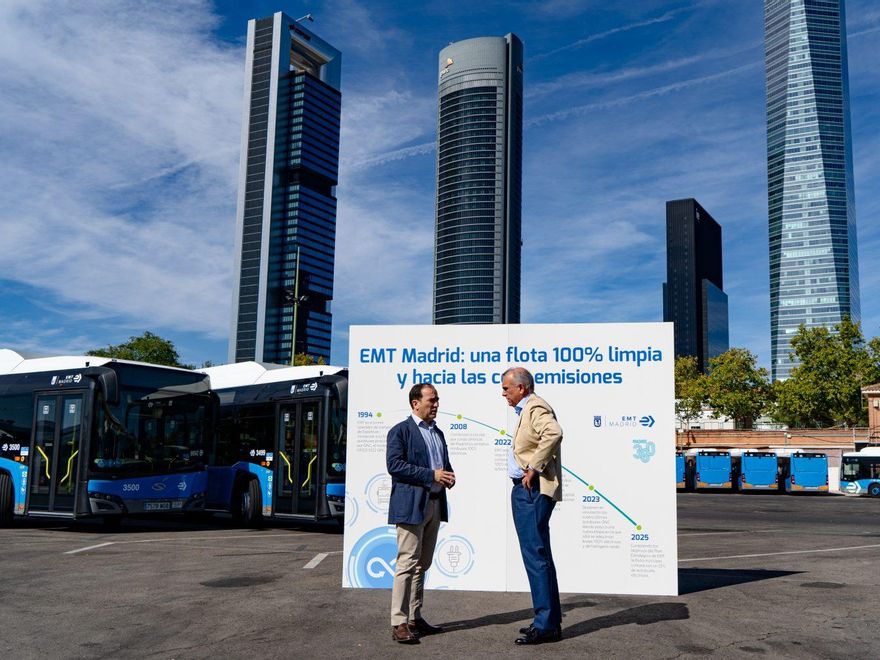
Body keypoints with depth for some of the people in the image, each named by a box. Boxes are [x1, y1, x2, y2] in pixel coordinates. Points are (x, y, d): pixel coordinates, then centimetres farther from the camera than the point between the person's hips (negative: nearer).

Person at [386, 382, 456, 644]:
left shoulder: (438, 433, 19)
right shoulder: (400, 431, -5)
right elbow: (394, 464, -16)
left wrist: (448, 476, 2)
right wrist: (431, 475, -19)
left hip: (434, 505, 8)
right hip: (411, 505, -8)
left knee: (422, 564, 13)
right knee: (407, 563, -8)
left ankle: (415, 618, 20)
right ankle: (399, 623, -5)